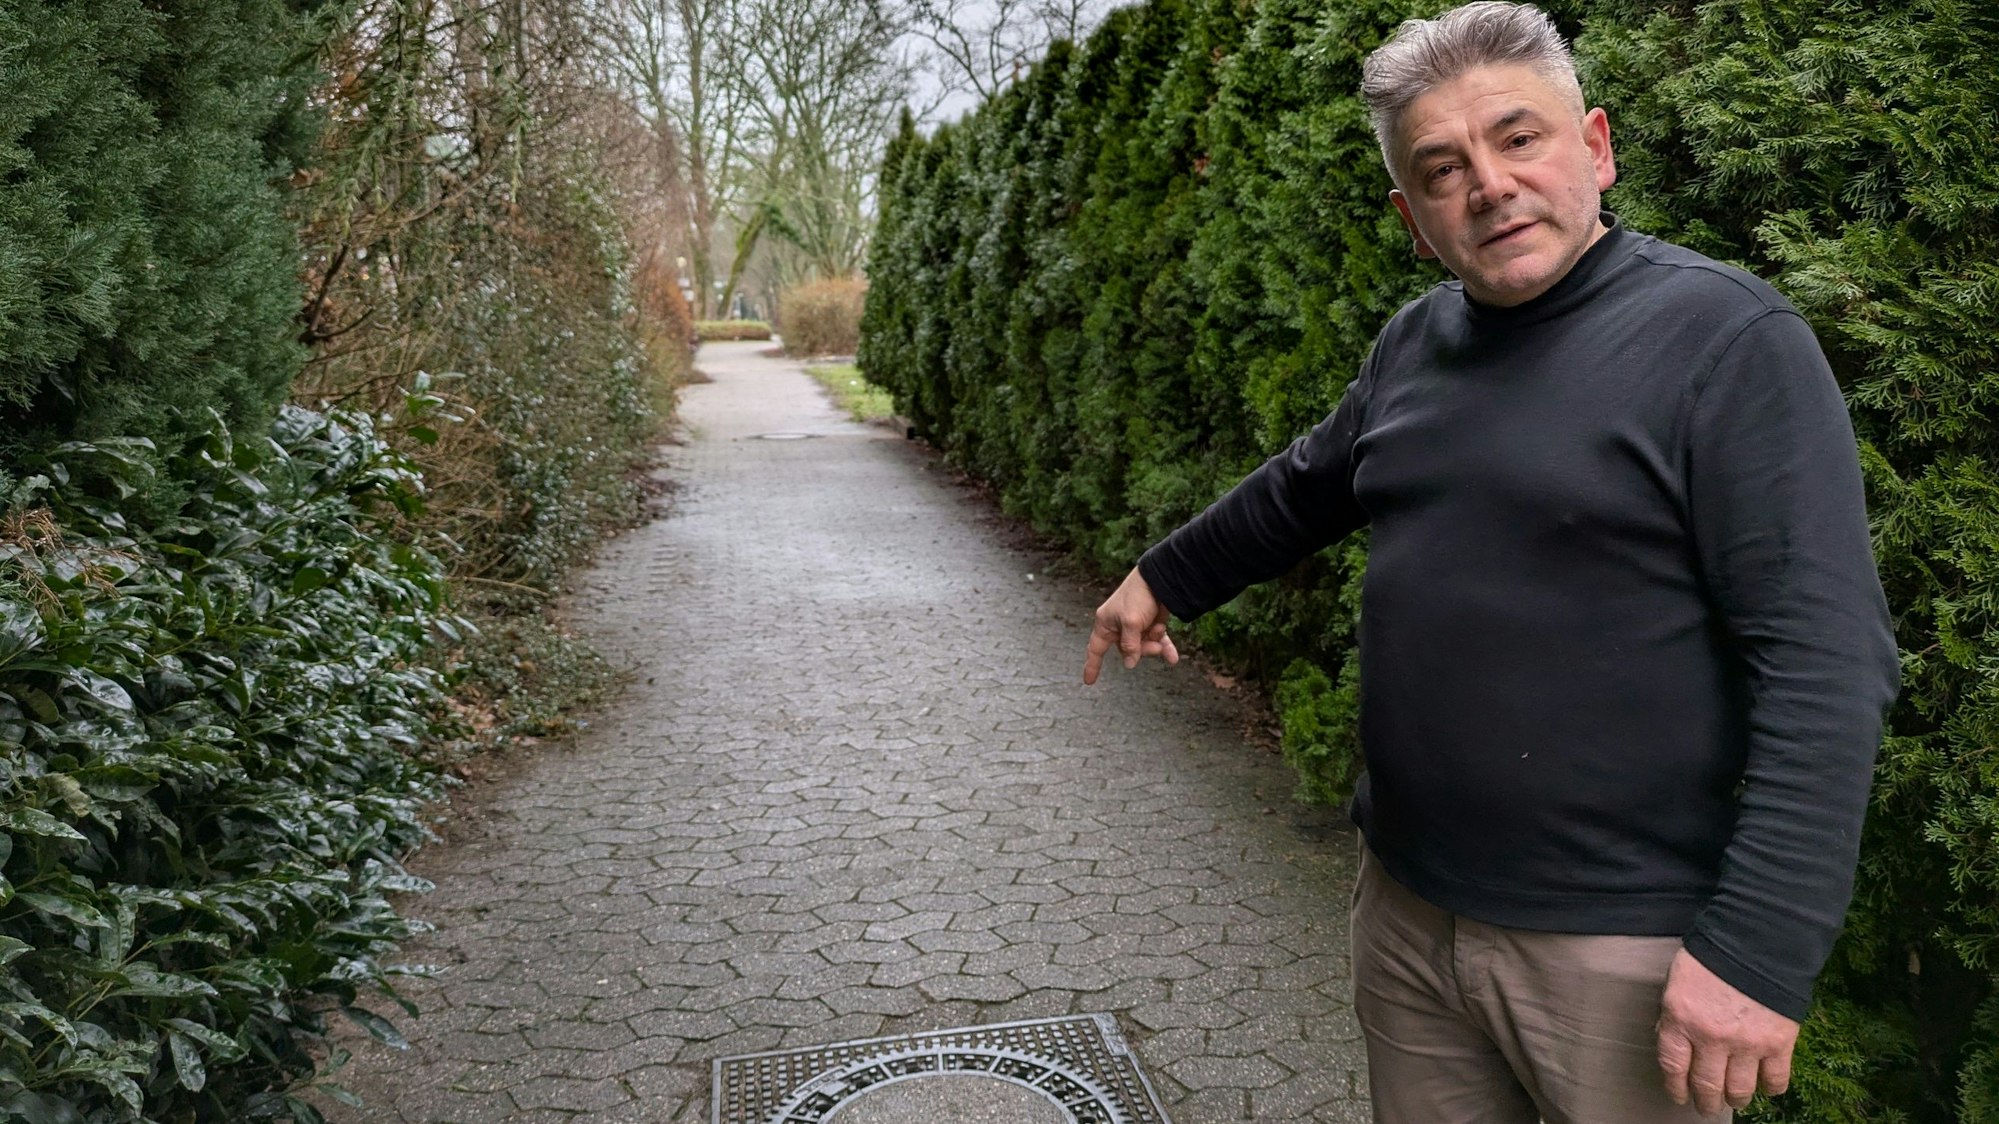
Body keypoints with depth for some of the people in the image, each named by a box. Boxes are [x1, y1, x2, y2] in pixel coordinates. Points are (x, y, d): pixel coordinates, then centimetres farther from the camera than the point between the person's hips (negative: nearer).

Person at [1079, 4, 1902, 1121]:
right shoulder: (1417, 339, 6)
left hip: (1622, 945, -6)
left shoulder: (1727, 337, -14)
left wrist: (1760, 949, -24)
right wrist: (1166, 578, 33)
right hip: (1407, 905, 6)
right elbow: (1307, 485, 24)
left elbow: (1827, 664, -19)